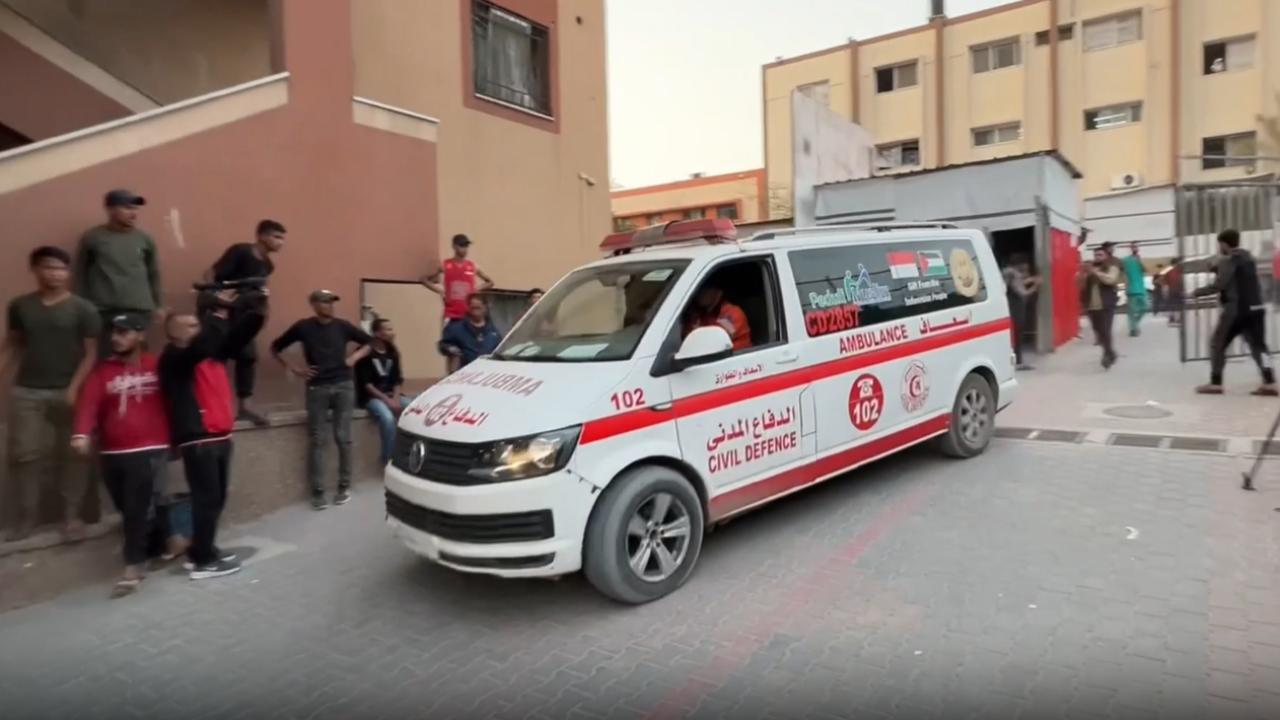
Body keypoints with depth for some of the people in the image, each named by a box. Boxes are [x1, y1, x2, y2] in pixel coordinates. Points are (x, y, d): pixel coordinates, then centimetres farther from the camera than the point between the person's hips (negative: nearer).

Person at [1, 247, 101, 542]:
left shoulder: (82, 309, -3)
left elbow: (90, 353, -5)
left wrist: (75, 388, -13)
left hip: (66, 392, -2)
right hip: (26, 391, 3)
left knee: (70, 455, 3)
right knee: (25, 454, 5)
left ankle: (71, 516, 12)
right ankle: (25, 517, 16)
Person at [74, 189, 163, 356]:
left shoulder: (144, 239, 7)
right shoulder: (92, 238, 0)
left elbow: (153, 273, 14)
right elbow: (80, 274, 5)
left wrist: (158, 305, 15)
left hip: (140, 311, 2)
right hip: (103, 311, -2)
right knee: (105, 359, -2)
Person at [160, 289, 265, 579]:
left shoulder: (214, 352, 14)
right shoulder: (174, 358, -8)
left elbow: (241, 334, 10)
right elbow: (201, 345, -27)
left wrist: (257, 309, -6)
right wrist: (218, 310, -22)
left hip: (220, 436, 8)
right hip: (197, 440, -8)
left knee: (217, 498, 13)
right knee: (207, 499, -5)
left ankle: (202, 551, 26)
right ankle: (203, 561, 5)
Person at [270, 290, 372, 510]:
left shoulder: (342, 326, 3)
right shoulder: (303, 327, 0)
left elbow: (368, 342, 16)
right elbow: (275, 348, 10)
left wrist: (354, 357, 1)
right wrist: (293, 367, 0)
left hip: (344, 386, 1)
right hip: (317, 388, -1)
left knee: (343, 437, 3)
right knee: (316, 440, 1)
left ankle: (344, 486, 14)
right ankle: (317, 491, 8)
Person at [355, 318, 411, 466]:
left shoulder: (393, 352, 9)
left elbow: (398, 380, 10)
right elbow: (365, 383, -13)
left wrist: (395, 398, -9)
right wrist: (386, 400, -19)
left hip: (391, 395, 6)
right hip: (371, 396, -6)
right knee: (387, 417, -34)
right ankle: (388, 458, -19)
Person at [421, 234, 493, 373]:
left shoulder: (473, 266, 5)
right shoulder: (445, 265, 1)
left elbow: (489, 282, 16)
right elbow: (425, 280, 9)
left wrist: (477, 290, 1)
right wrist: (440, 291, -3)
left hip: (468, 314, 1)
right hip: (451, 314, -1)